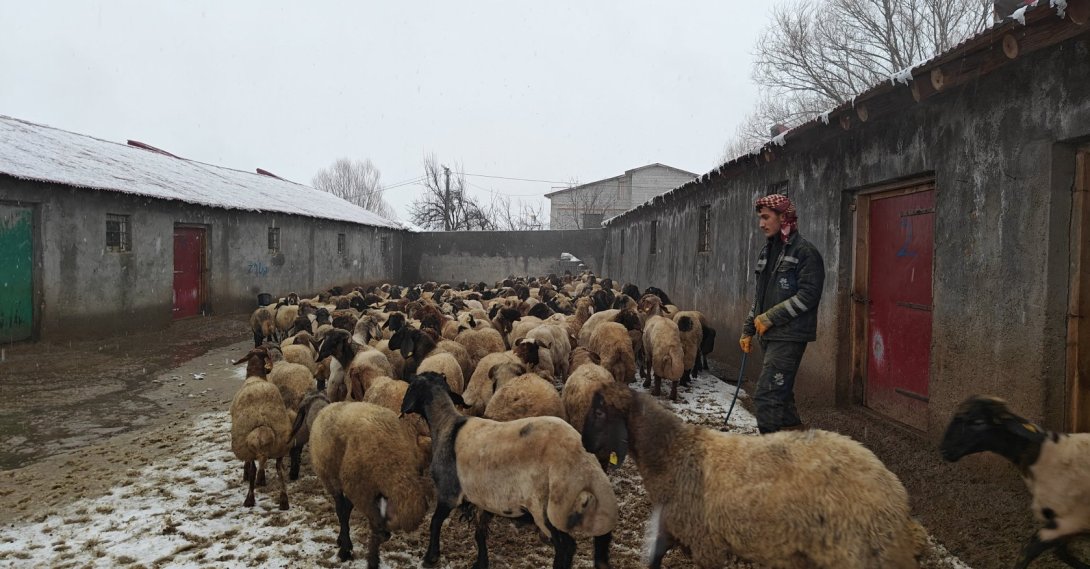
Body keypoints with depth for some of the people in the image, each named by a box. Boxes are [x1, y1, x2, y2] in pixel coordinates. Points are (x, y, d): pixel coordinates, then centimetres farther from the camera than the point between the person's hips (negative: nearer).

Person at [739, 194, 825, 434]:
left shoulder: (805, 252, -9)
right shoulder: (767, 251, 16)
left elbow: (808, 295, -17)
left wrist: (770, 318, -16)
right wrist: (748, 330, 17)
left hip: (789, 335, -9)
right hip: (769, 334, 9)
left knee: (766, 395, -14)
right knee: (781, 394, 15)